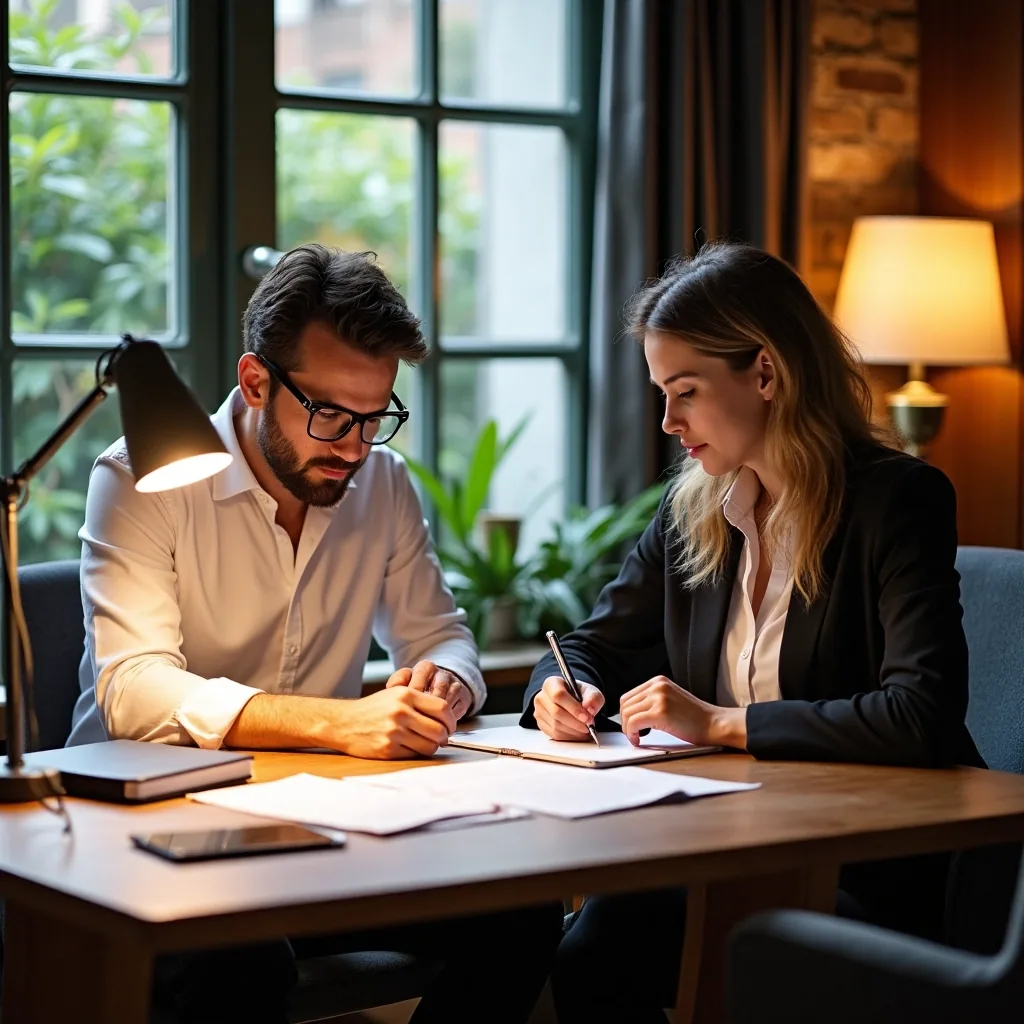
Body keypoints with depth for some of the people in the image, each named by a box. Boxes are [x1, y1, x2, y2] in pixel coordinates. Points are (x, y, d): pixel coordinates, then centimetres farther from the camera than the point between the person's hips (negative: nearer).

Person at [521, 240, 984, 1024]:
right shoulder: (694, 510, 10)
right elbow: (596, 647, 20)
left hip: (872, 867, -5)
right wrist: (563, 690, -5)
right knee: (588, 959, -26)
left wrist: (723, 722, -21)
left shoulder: (899, 499, -9)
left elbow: (921, 718, -21)